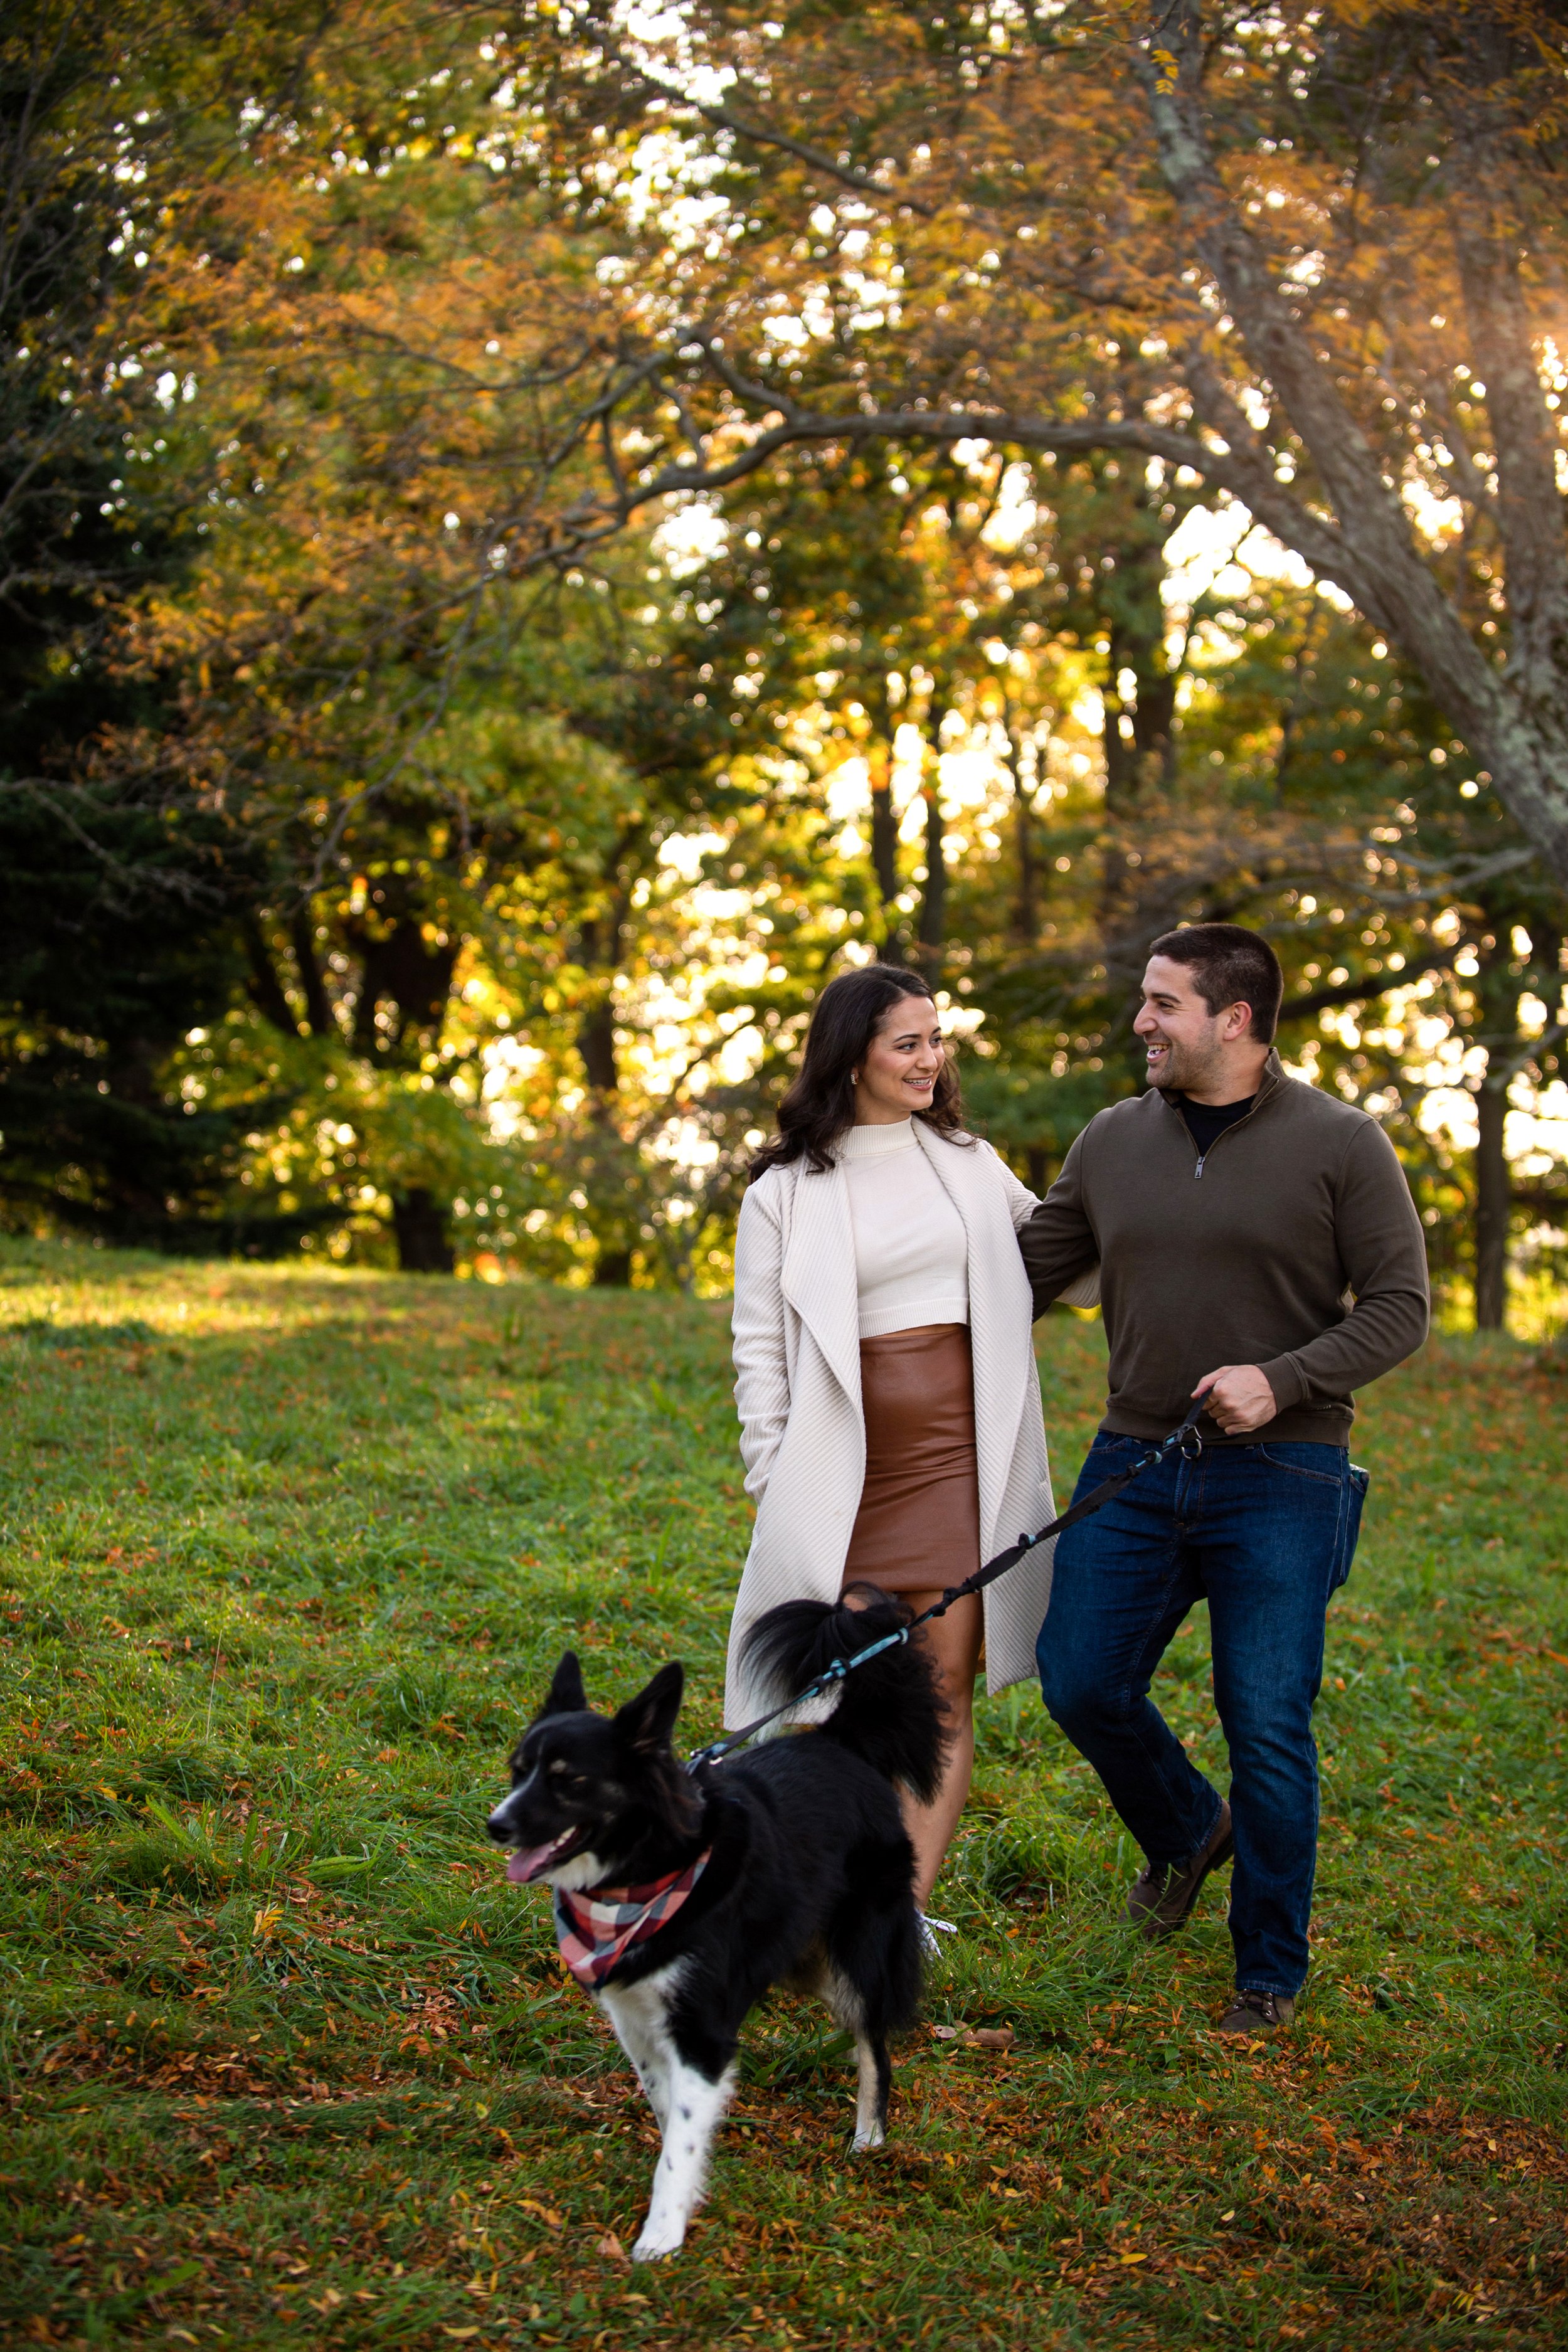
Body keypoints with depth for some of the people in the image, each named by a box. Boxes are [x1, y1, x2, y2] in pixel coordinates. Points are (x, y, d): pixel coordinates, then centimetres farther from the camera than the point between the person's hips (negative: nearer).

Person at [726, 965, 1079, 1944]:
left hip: (964, 1449, 3)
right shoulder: (788, 1191, 2)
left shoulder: (967, 1159, 13)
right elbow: (760, 1347, 3)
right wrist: (775, 1483, -3)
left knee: (947, 1678, -2)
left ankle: (908, 1908, 3)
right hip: (853, 1455, -2)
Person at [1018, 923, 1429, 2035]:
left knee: (1269, 1731, -3)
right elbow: (1024, 1272, 17)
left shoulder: (1341, 1143, -4)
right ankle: (1187, 1833, 36)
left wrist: (1282, 1380, -18)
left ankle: (1272, 1972, 15)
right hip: (1134, 1470, 5)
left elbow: (1399, 1306, -6)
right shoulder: (1114, 1141, 9)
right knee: (1083, 1687, 5)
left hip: (1279, 1480, -4)